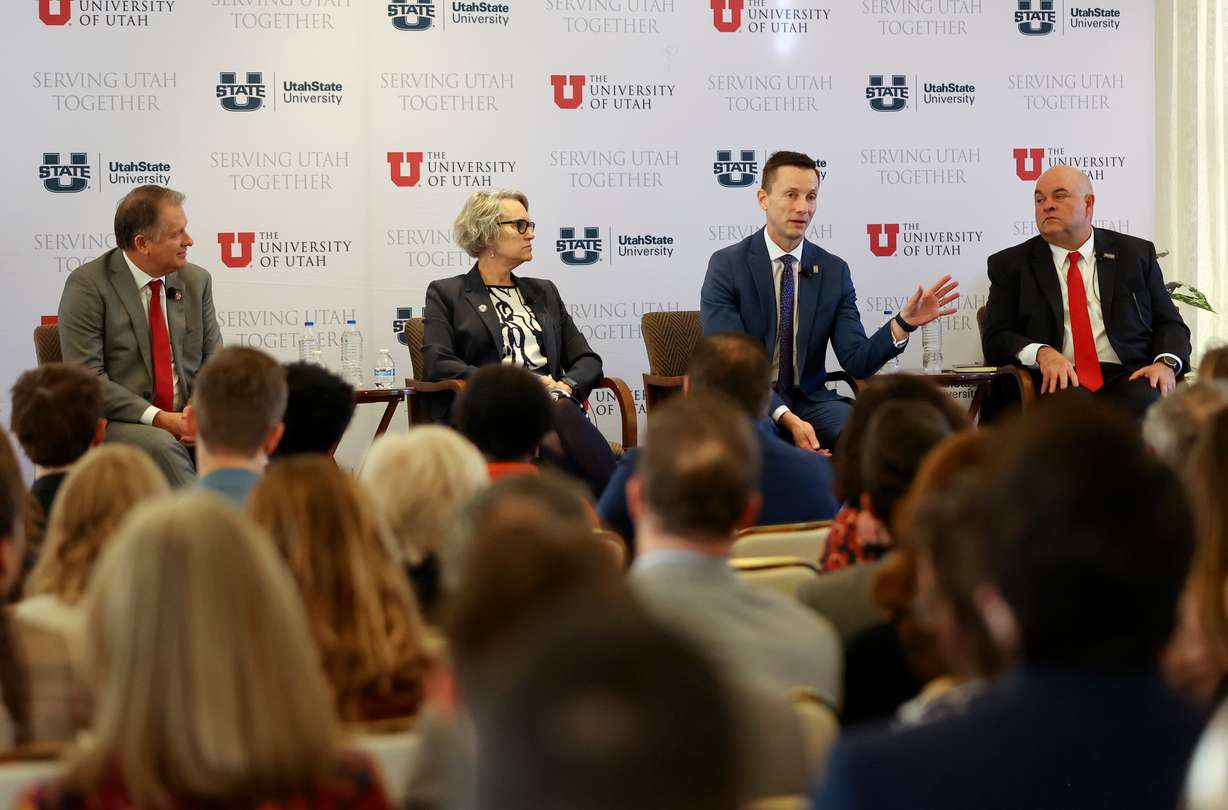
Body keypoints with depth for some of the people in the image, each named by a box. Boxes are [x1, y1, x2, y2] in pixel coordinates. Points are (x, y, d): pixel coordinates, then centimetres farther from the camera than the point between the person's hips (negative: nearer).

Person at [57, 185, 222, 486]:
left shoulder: (196, 280, 11)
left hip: (188, 418, 5)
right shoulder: (88, 285, -7)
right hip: (117, 422, -5)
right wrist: (158, 418, -20)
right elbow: (86, 377, -12)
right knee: (161, 446, -37)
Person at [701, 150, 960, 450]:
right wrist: (786, 418, -28)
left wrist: (904, 323, -19)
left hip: (809, 400, 4)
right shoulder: (727, 265, -6)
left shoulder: (834, 271, 6)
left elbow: (858, 363, 0)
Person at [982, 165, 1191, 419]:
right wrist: (1041, 353, -16)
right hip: (1058, 382, -2)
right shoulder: (1010, 264, 14)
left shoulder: (1136, 253, 17)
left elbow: (1170, 324, 16)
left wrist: (1166, 363, -7)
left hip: (1127, 378, 2)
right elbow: (995, 338, 6)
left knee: (1148, 406, -34)